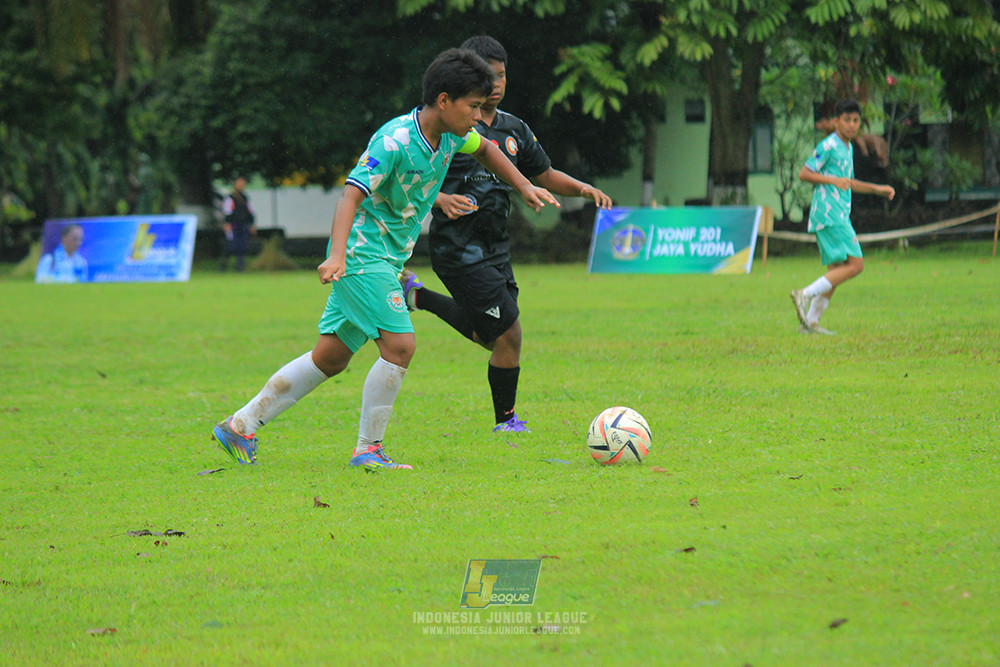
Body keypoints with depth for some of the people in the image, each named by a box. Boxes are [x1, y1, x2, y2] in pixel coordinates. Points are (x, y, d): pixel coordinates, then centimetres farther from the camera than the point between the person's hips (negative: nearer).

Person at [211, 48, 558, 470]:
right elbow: (351, 196, -30)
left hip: (386, 260, 9)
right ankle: (367, 450, -5)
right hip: (362, 253, -9)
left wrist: (525, 187, 23)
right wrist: (337, 254, -43)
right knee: (399, 345, -17)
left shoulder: (451, 133, 2)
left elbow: (484, 150, 27)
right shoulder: (394, 142, -23)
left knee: (331, 358, 10)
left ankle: (240, 426, 17)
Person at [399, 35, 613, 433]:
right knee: (508, 333, -10)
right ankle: (505, 419, 9)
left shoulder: (515, 130, 12)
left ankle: (416, 295, 35)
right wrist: (441, 199, -31)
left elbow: (545, 177, 20)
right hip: (459, 248, -8)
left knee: (491, 335, 18)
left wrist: (583, 189, 2)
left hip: (495, 247, 8)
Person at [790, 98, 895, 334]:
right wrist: (833, 180, -20)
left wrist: (877, 189, 29)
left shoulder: (848, 148, 20)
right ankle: (805, 294, -18)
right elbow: (804, 173, -12)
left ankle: (810, 321, 9)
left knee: (836, 270, 8)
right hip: (828, 214, -10)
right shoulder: (828, 146, -9)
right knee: (855, 264, -16)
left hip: (839, 215, 10)